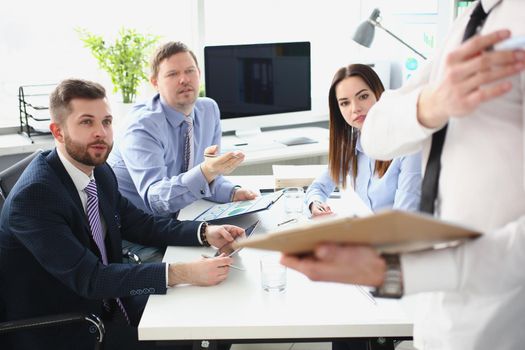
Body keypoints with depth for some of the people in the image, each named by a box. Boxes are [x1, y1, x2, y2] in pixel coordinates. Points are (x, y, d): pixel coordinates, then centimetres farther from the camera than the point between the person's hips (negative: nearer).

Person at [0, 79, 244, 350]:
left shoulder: (100, 172, -2)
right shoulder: (33, 195, -25)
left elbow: (137, 223, 9)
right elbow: (88, 277, -29)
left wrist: (205, 233, -7)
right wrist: (182, 273, -34)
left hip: (106, 302, 7)